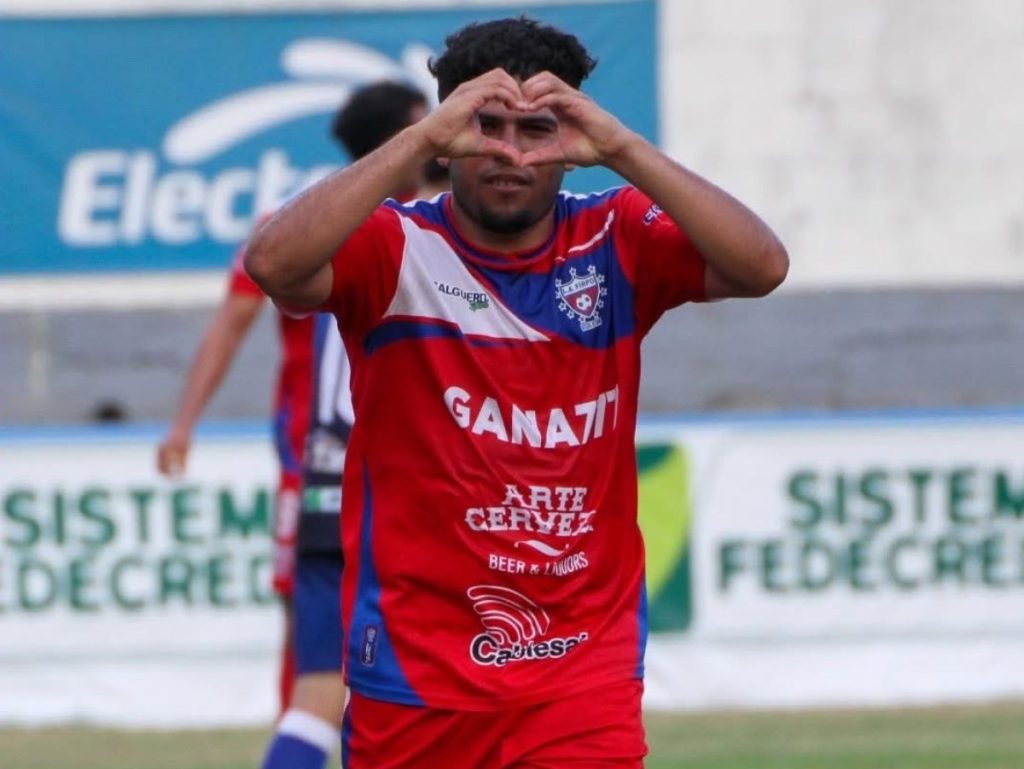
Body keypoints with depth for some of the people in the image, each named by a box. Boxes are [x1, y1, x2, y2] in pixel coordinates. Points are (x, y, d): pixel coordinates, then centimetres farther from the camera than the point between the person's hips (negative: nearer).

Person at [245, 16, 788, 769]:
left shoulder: (616, 244, 1)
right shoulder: (397, 248, -5)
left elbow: (764, 266, -15)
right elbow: (273, 263, -25)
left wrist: (622, 149, -25)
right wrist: (423, 140, -28)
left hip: (583, 673, 0)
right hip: (414, 673, 0)